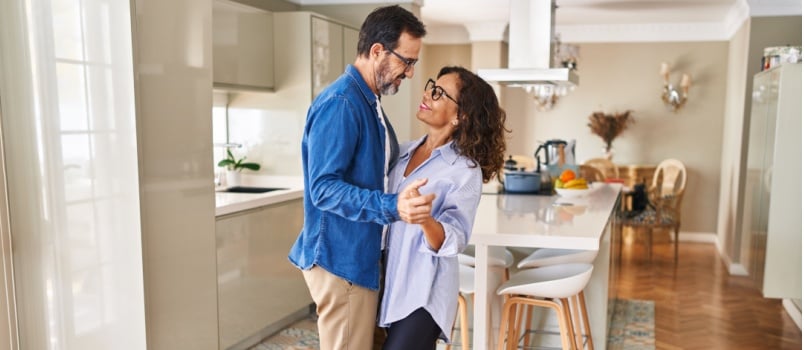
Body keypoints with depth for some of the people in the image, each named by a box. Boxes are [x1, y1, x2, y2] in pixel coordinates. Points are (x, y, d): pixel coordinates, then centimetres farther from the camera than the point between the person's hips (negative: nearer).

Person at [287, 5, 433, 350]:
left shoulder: (370, 102, 12)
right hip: (341, 258, -10)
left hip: (361, 256, 10)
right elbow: (323, 188, -26)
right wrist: (392, 207, -36)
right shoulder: (339, 103, -20)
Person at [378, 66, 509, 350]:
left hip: (424, 294, -6)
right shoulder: (404, 152, 6)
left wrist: (424, 219, -37)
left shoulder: (465, 170, -12)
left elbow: (453, 240, -21)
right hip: (392, 284, 6)